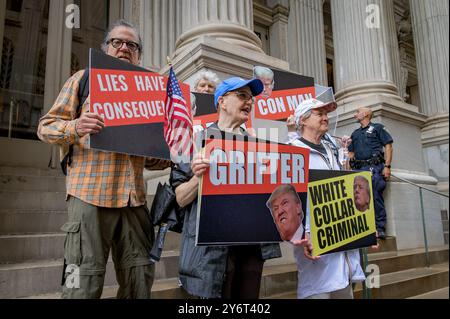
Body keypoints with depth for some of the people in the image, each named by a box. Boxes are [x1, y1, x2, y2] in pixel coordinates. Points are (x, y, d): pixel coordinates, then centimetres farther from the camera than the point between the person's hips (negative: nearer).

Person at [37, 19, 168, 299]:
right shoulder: (86, 77, 9)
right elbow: (47, 126, 3)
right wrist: (74, 127, -18)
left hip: (134, 196, 4)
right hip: (91, 193, -4)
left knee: (140, 278, 6)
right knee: (85, 280, -2)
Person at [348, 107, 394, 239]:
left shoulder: (378, 128, 11)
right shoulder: (355, 134, 27)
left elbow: (388, 146, 2)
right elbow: (351, 153, 24)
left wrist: (387, 166, -9)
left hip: (375, 167, -5)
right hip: (359, 169, 5)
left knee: (376, 197, -11)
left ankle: (380, 229, -7)